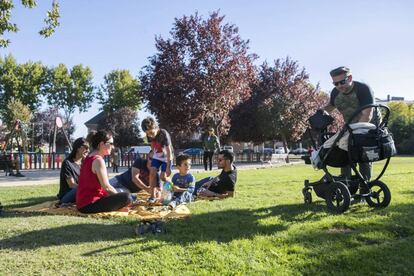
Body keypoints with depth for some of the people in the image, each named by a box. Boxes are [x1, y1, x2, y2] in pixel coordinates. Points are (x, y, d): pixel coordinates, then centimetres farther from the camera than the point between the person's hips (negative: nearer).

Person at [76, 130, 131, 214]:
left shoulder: (88, 158, 15)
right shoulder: (98, 160, -15)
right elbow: (106, 187, -17)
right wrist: (122, 199, -3)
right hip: (89, 205, -10)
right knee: (126, 197, -20)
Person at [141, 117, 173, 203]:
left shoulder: (164, 134, -31)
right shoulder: (149, 135, -13)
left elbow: (169, 151, -29)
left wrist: (168, 167, -30)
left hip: (166, 157, -5)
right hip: (156, 156, 5)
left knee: (163, 177, -10)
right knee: (152, 172, -11)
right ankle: (153, 195, -7)